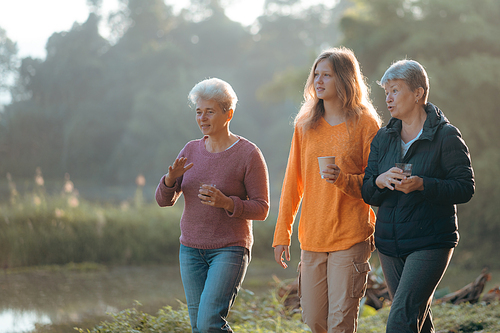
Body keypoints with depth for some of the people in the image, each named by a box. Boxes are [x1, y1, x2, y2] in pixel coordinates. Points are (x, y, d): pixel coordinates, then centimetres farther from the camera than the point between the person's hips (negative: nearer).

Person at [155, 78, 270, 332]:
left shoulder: (249, 154, -9)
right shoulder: (191, 151, 7)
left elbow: (261, 209, -8)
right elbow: (164, 200, 6)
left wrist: (226, 203, -25)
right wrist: (170, 179, -16)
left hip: (230, 250, -6)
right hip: (191, 249, 6)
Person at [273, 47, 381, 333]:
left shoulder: (366, 124, -3)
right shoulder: (306, 125, 10)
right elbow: (293, 183, 11)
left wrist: (343, 180, -20)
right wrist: (282, 234, 7)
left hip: (351, 237, -5)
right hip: (312, 237, 5)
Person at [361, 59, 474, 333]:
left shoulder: (446, 136, -6)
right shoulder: (383, 139, 10)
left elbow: (465, 188, -11)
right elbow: (368, 195, 8)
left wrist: (421, 185, -24)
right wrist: (380, 181, -16)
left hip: (430, 243, -6)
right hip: (389, 245, 6)